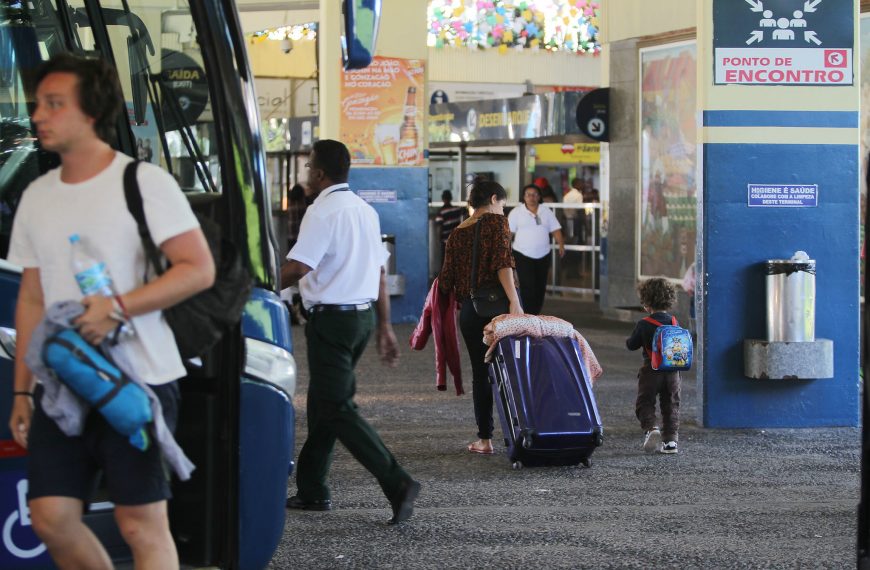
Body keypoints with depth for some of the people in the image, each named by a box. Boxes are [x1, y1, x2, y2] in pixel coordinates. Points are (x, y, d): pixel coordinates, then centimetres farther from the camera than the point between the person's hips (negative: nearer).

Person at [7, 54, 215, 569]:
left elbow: (199, 270, -11)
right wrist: (21, 391, 14)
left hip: (138, 381, -6)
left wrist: (117, 308, -21)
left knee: (142, 524, -5)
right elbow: (32, 300, 17)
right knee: (51, 517, 1)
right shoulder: (37, 197, 12)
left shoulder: (144, 182, -6)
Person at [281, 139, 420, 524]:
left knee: (336, 410, -7)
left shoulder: (322, 212, -15)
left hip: (331, 317, -9)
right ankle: (312, 489, 23)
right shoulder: (366, 211, 13)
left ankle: (397, 483, -18)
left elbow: (297, 268, -24)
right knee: (322, 402, 18)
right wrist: (385, 327, 18)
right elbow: (381, 272, 15)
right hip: (363, 315, 9)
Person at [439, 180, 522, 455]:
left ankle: (485, 439, 6)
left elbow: (446, 280, 9)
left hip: (470, 308, 4)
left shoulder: (457, 234, 12)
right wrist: (514, 300, -25)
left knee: (480, 372, 9)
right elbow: (503, 262, -18)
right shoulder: (497, 222, -3)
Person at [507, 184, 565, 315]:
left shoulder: (546, 212, 8)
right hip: (523, 255, -4)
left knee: (540, 288, 8)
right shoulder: (516, 212, -2)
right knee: (528, 287, -12)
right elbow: (508, 232, -3)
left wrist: (561, 244, -4)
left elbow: (555, 229, 7)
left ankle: (535, 313, 22)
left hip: (543, 255, 4)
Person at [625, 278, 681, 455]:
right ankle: (670, 440, 8)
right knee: (671, 405, 11)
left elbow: (632, 345, -2)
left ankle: (651, 428, -19)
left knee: (644, 403, 7)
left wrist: (629, 340, 19)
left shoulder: (644, 325, -11)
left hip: (651, 370, -4)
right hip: (672, 371, 4)